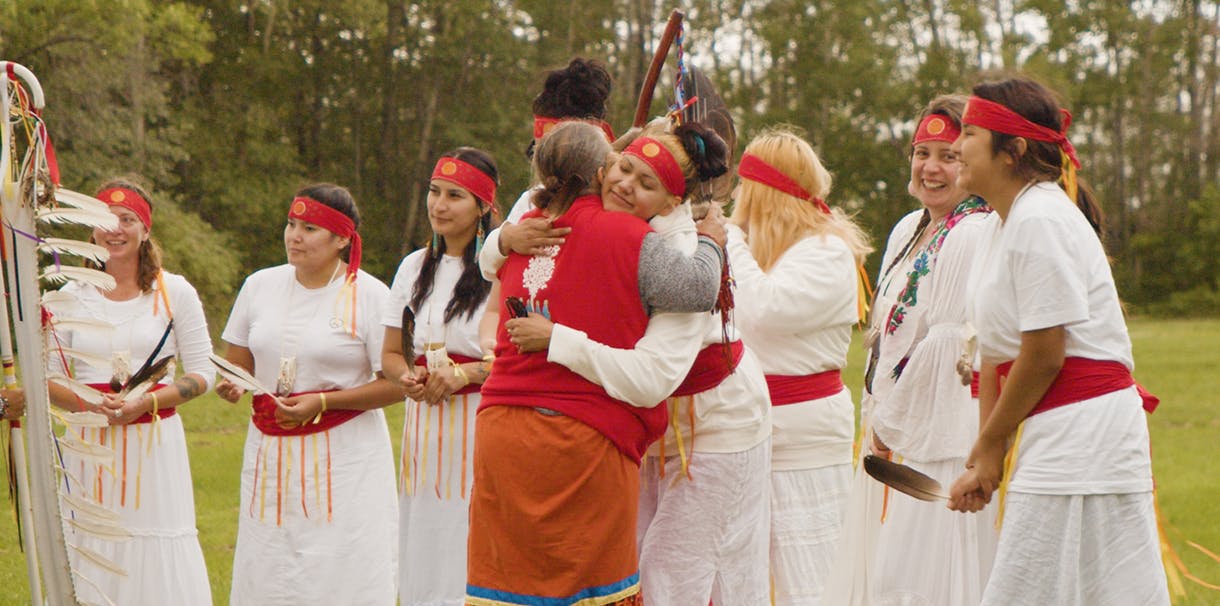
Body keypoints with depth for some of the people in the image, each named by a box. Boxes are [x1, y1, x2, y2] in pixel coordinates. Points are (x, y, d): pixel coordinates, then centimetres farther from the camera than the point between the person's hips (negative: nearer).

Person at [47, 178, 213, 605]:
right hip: (91, 441, 2)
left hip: (156, 439, -1)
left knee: (159, 560, -4)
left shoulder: (175, 292, 2)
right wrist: (90, 403, -11)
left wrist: (147, 402, -13)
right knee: (92, 549, -1)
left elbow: (202, 372, 2)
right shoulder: (72, 296, 7)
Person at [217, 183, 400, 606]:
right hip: (270, 455, 4)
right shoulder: (260, 286, 8)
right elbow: (237, 364, 16)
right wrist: (229, 386, -8)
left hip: (344, 456, -4)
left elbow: (394, 384, -7)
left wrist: (323, 403, -16)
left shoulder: (370, 295, -5)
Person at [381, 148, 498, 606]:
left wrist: (467, 372, -17)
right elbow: (390, 353, 19)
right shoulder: (415, 268, 13)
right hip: (425, 430, 6)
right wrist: (407, 376, -1)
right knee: (420, 566, 5)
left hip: (480, 429, -6)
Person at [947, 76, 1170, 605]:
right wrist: (985, 460, 6)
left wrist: (988, 449, -6)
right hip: (1054, 438, 10)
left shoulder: (1040, 220, -16)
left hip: (1084, 435, -10)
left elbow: (1044, 354, -17)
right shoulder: (1004, 224, 15)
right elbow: (996, 354, 13)